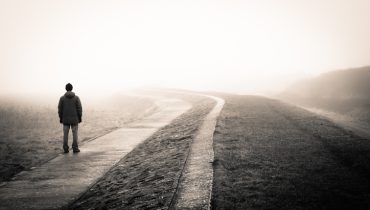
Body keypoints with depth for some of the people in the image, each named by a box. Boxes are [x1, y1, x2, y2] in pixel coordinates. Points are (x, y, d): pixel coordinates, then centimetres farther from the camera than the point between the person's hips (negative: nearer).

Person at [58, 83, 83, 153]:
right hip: (74, 119, -1)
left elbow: (60, 109, -2)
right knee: (75, 134, 6)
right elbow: (79, 108, -7)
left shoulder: (62, 98, -3)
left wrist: (60, 118, 7)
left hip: (65, 119, 1)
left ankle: (66, 148, 7)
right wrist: (80, 117, 2)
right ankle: (75, 148, 5)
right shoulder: (76, 97, -6)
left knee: (65, 134, 8)